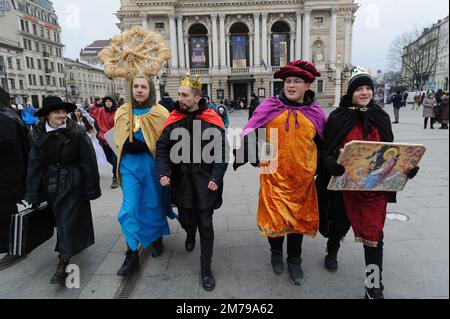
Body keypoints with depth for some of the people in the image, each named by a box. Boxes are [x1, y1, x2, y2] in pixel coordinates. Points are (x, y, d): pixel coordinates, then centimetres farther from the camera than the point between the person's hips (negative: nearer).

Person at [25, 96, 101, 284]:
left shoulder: (77, 133, -14)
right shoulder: (38, 135, -2)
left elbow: (89, 163, -11)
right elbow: (34, 165, 1)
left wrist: (92, 189, -9)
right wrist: (33, 194, 0)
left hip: (73, 185, -4)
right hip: (50, 184, 4)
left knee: (68, 221, -1)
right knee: (59, 219, 18)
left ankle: (63, 263, 7)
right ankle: (68, 249, 41)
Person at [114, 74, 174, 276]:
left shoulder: (160, 113, -4)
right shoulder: (122, 113, 7)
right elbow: (119, 141, 11)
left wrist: (142, 146, -15)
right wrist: (129, 146, -7)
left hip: (152, 165, -2)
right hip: (130, 165, 2)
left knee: (154, 205, 11)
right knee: (130, 208, -1)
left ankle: (157, 239, 38)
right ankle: (132, 256, 9)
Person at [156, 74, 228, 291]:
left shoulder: (212, 120, -7)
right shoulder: (173, 120, -1)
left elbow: (221, 151, -5)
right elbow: (162, 148, 1)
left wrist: (216, 177, -14)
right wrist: (163, 172, -13)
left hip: (205, 182, -2)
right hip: (181, 180, 3)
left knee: (205, 225, 2)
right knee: (185, 218, 16)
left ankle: (206, 269, 19)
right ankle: (190, 234, 55)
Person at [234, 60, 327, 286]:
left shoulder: (315, 113, 2)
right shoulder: (269, 107, -4)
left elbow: (323, 146, 11)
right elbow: (250, 134, -1)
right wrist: (242, 156, -5)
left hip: (302, 178, 2)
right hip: (273, 176, -1)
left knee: (298, 218, 14)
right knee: (274, 217, 7)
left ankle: (294, 260, 37)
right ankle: (276, 252, 38)